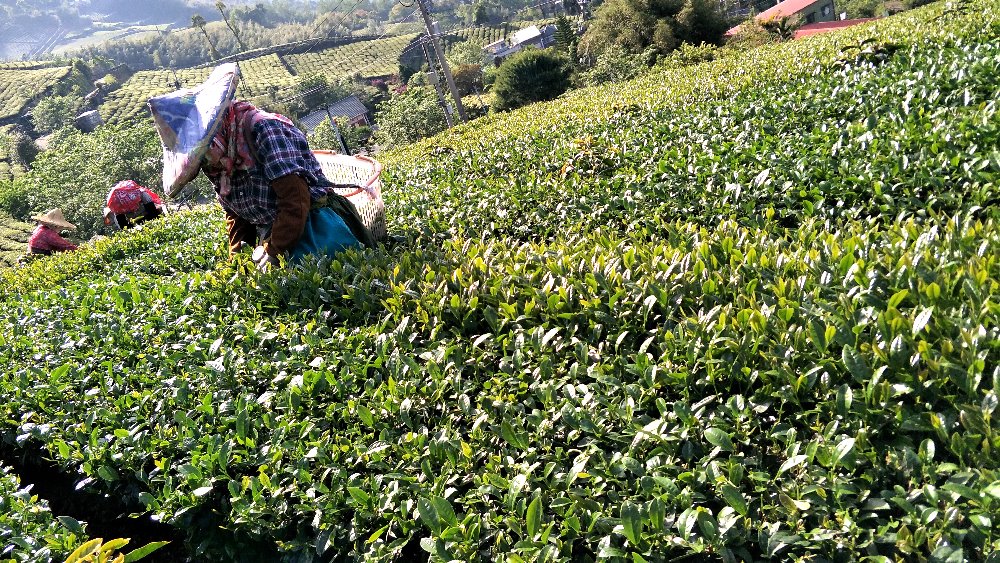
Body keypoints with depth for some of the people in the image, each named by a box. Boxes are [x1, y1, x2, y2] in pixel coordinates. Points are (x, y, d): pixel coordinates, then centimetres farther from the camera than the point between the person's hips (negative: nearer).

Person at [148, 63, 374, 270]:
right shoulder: (220, 161, 11)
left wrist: (273, 253, -18)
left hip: (309, 226, -7)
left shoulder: (263, 129, -16)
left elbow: (296, 199, -21)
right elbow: (235, 215, 22)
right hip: (271, 235, 7)